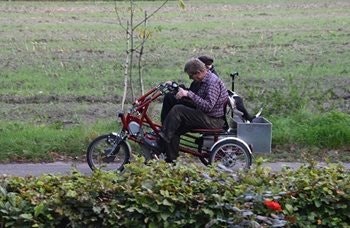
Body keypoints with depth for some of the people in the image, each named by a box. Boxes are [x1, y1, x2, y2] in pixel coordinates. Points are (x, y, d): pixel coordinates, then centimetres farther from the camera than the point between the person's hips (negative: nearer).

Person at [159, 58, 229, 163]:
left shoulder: (213, 82, -18)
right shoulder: (204, 80, 13)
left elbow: (208, 106, -27)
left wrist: (189, 94, -26)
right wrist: (184, 91, 3)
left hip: (213, 121, -10)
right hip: (205, 116, 10)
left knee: (177, 110, -20)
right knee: (175, 130, 0)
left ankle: (163, 137, -13)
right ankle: (171, 160, 2)